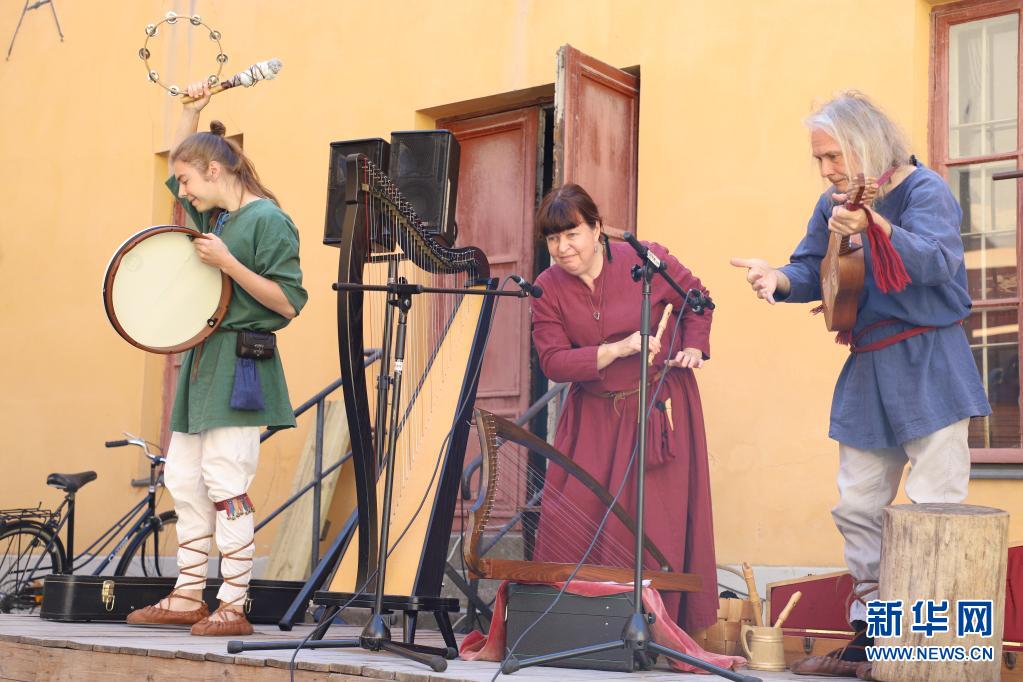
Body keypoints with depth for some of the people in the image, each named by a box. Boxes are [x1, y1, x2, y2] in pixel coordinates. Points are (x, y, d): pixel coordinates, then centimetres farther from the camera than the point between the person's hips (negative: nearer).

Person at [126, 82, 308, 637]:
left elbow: (287, 302, -15)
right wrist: (192, 108, 18)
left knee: (225, 484, -11)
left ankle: (233, 607, -5)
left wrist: (227, 263, -21)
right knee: (184, 482, 10)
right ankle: (188, 597, 17)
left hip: (239, 370, -9)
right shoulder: (211, 216, 14)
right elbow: (178, 164, 32)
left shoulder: (267, 219, -10)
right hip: (202, 363, 9)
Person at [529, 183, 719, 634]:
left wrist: (694, 347, -6)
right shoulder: (548, 288, -4)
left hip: (661, 407, -2)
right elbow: (552, 362, -11)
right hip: (593, 415, 3)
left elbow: (695, 300, 9)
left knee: (655, 519, -4)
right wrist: (618, 350, -21)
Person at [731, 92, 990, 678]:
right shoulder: (835, 205, 10)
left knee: (935, 507, -8)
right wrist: (778, 279, -13)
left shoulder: (923, 190, -12)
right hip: (867, 371, 8)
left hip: (927, 367, -8)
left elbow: (938, 260, -28)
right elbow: (813, 273, 10)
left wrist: (876, 227, -43)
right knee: (859, 509, 10)